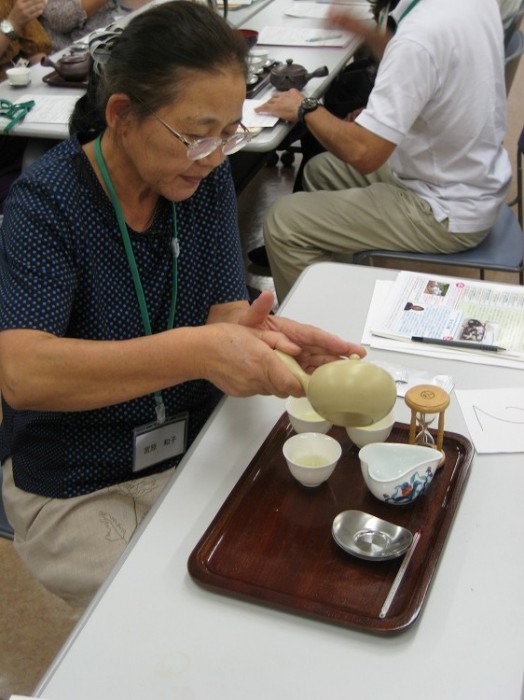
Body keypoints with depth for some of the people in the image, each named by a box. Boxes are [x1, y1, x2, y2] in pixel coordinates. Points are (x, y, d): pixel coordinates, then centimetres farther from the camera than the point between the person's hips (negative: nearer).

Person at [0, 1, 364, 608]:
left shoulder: (207, 177, -3)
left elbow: (222, 308, -7)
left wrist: (250, 332, -32)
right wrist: (197, 351, -42)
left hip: (197, 445, 5)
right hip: (76, 488, -4)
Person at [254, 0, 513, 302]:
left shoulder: (422, 32, -29)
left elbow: (363, 153, -28)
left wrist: (307, 108, -12)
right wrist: (366, 33, 10)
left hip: (447, 214, -9)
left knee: (283, 222, -6)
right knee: (321, 170, 22)